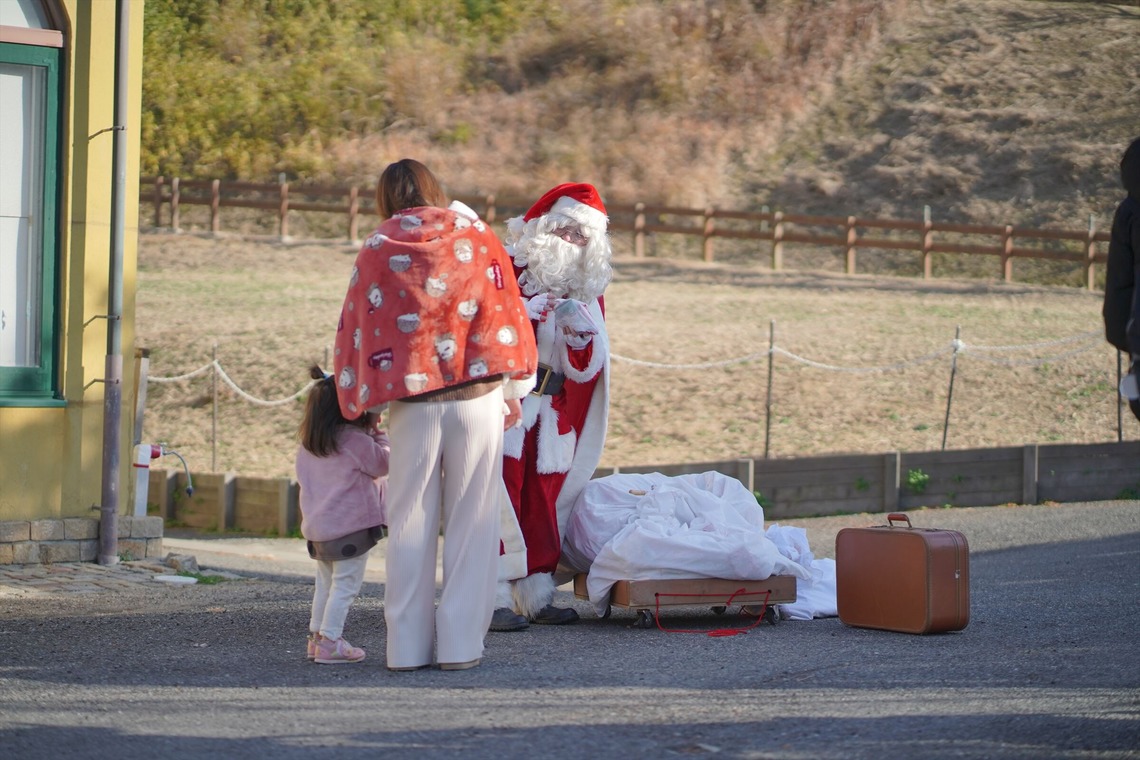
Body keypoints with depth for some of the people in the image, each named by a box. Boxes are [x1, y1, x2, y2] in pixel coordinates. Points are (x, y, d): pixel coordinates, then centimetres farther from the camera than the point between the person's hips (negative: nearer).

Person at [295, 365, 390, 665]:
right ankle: (330, 642, -5)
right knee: (345, 584, -3)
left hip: (317, 525, 8)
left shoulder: (307, 443, 8)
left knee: (325, 583, 20)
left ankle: (316, 636, 24)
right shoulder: (355, 440, -16)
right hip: (351, 524, -8)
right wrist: (378, 433, 4)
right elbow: (382, 464, -7)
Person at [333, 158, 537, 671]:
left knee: (410, 522, 6)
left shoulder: (376, 250, 5)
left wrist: (359, 404, 16)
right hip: (479, 397, 0)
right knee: (471, 522, 4)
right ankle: (461, 643, 2)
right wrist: (513, 389, 13)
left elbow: (356, 330, 6)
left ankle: (408, 646, 6)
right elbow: (507, 311, 5)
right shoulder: (476, 236, 5)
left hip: (412, 403, 0)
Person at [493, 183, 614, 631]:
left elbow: (585, 369, 10)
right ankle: (493, 599, -12)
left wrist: (580, 336, -11)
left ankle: (536, 597, 14)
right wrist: (527, 313, -21)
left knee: (542, 501, 8)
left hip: (550, 412, 5)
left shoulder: (588, 290, 13)